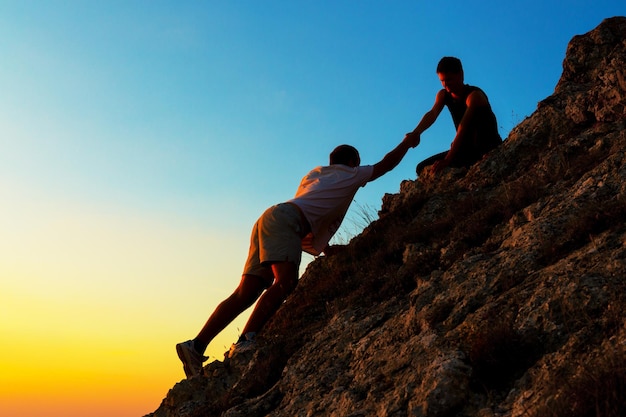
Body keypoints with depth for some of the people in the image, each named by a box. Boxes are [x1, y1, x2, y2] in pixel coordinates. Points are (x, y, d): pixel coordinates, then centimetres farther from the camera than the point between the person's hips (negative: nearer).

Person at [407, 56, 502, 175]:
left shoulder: (474, 95, -19)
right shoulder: (443, 95, 2)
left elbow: (463, 127, -30)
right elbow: (432, 114, -17)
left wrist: (447, 160, -39)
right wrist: (416, 132, -40)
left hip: (489, 149, -7)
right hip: (465, 151, 7)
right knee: (423, 169, -4)